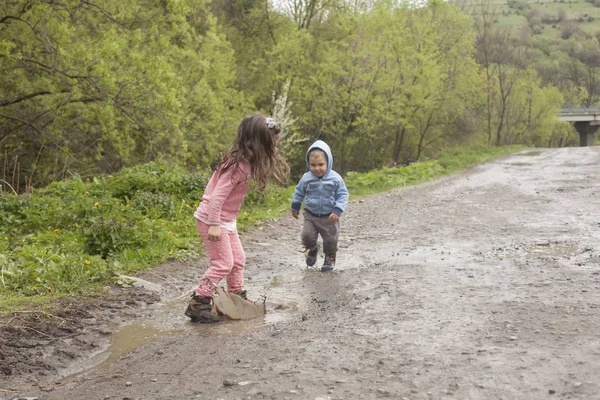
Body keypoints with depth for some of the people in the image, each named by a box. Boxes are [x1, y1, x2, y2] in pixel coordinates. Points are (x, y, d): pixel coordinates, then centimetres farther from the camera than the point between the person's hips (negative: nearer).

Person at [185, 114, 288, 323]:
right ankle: (197, 305, 0)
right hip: (212, 219, -9)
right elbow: (218, 194, -28)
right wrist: (214, 225, -28)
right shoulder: (239, 165, -26)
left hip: (225, 219, 9)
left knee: (238, 259, 15)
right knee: (223, 263, -7)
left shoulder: (245, 161, 2)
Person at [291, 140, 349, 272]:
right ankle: (312, 250, 24)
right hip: (311, 215, 1)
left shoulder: (335, 178, -15)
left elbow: (343, 194, -7)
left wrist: (337, 210, -17)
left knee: (331, 239, 5)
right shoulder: (306, 178, -9)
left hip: (329, 216, -1)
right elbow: (299, 192, 8)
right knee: (307, 235, -9)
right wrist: (295, 207, 18)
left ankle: (330, 257, 31)